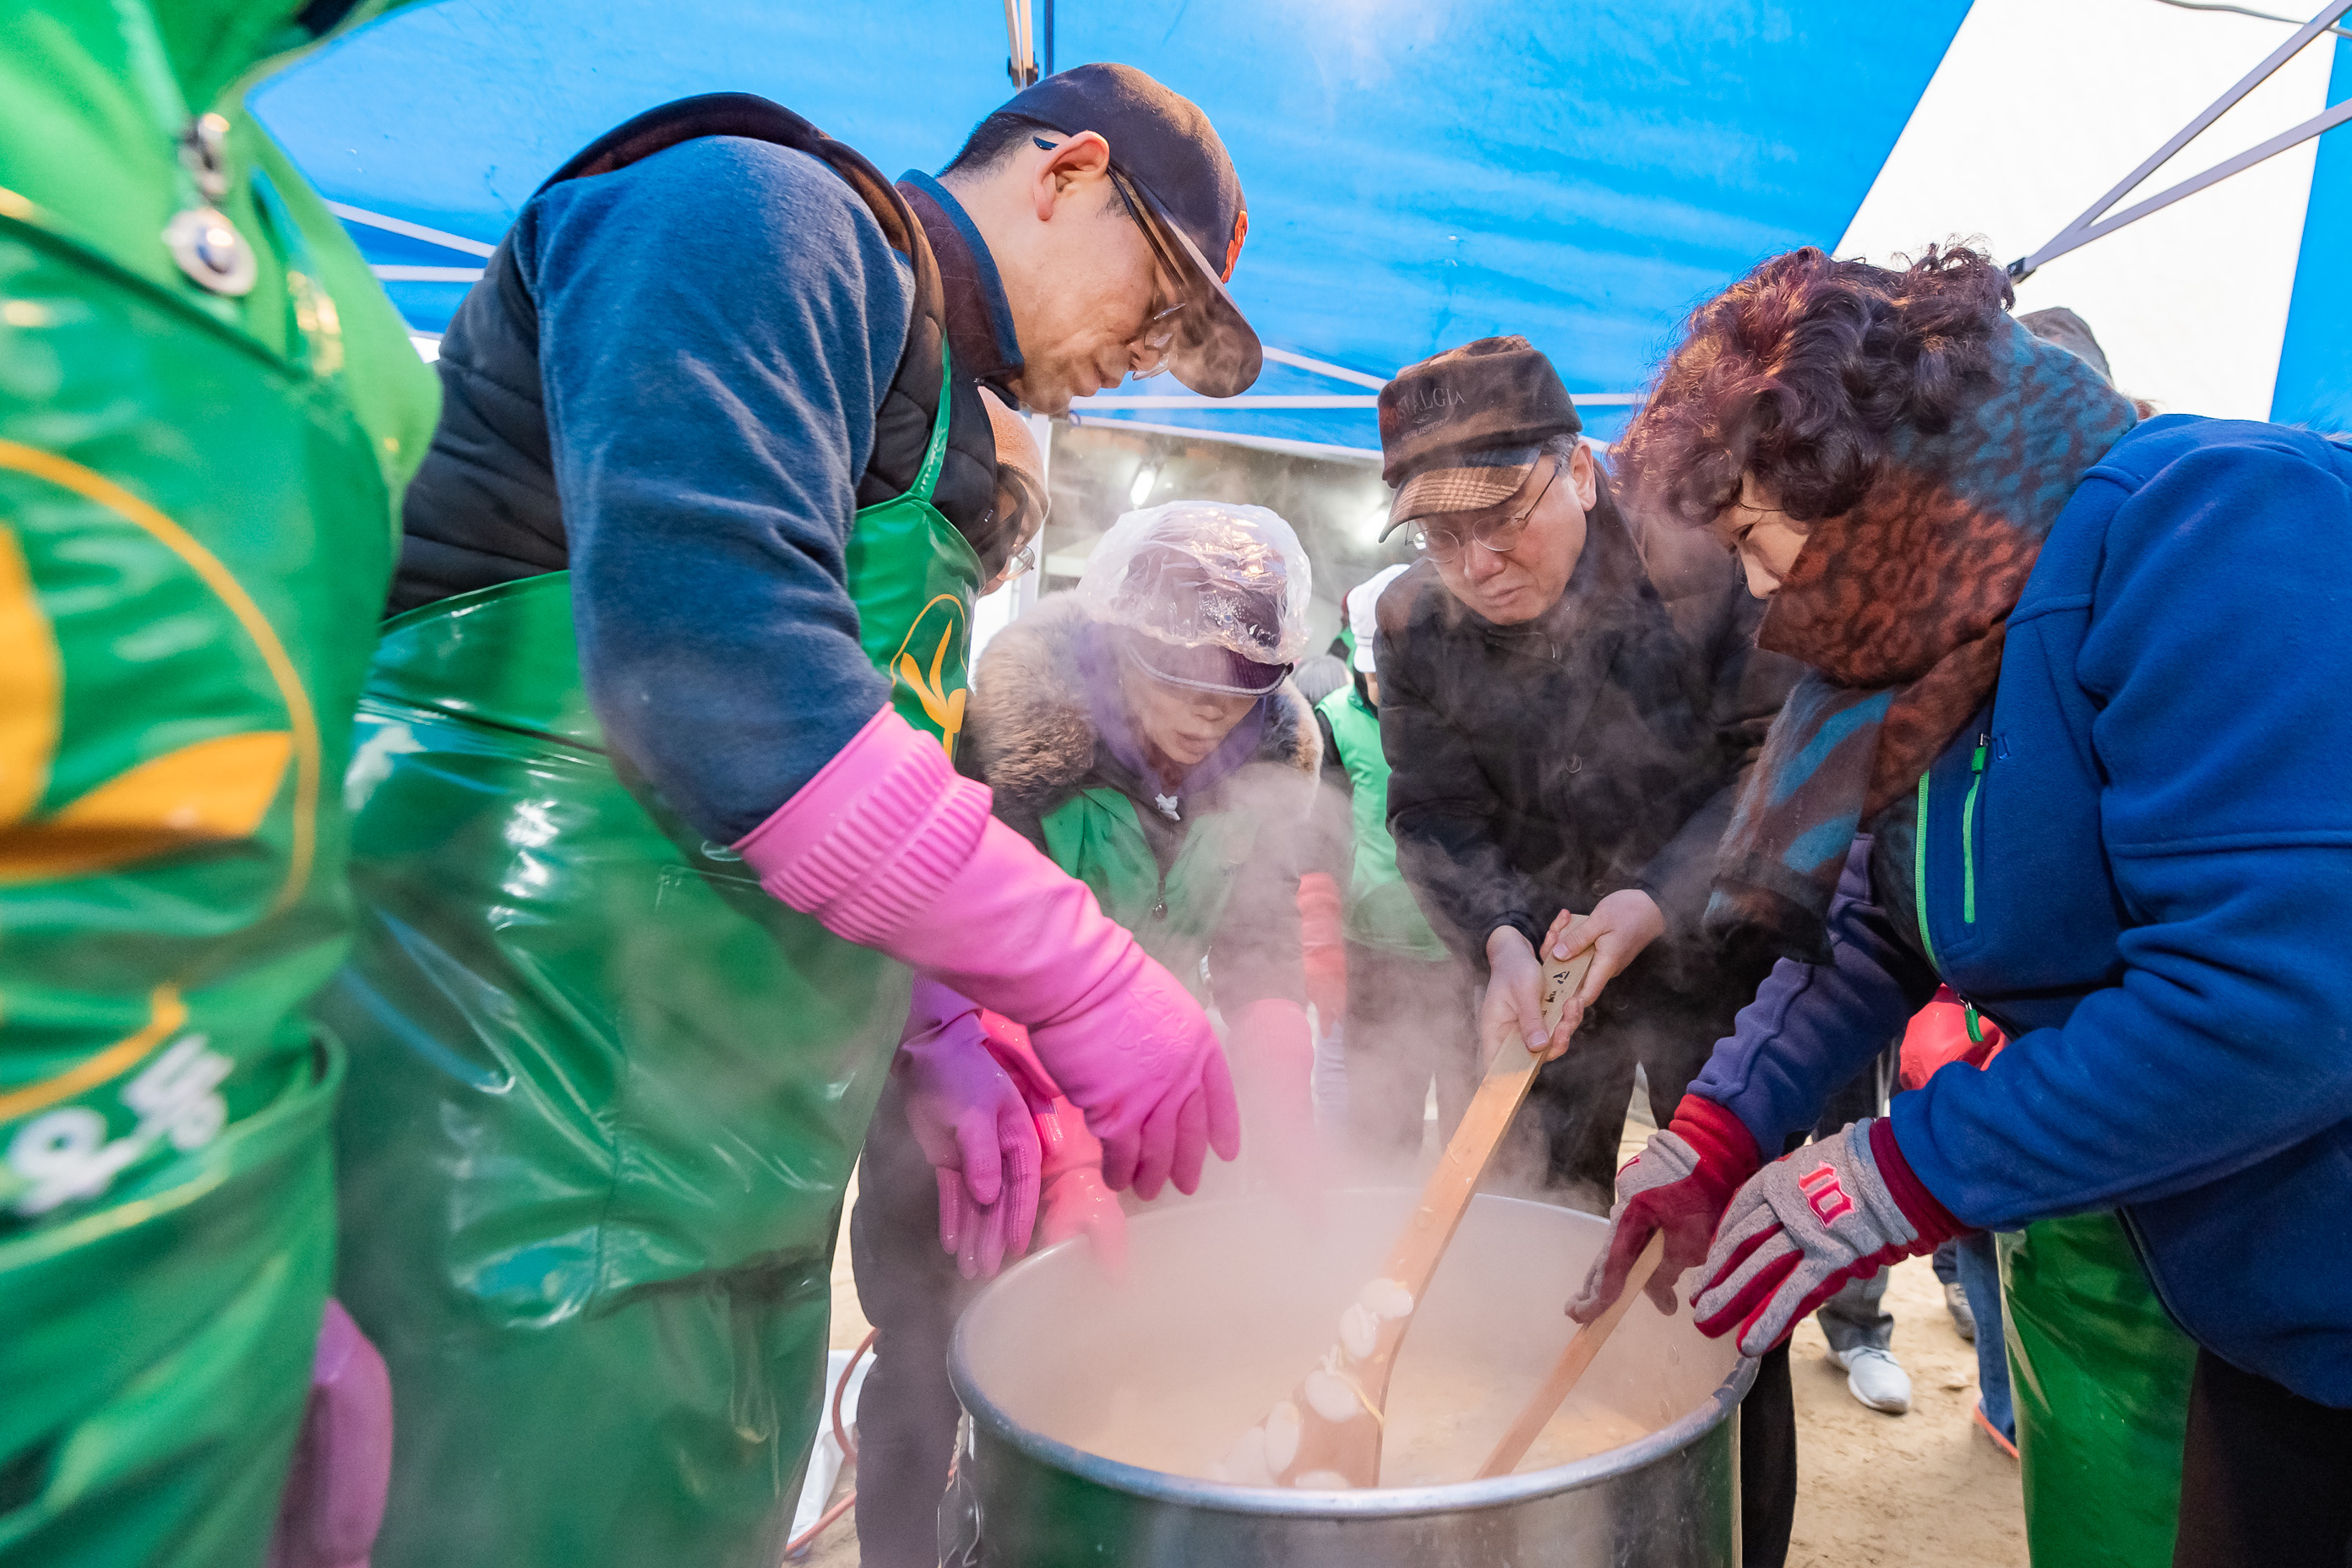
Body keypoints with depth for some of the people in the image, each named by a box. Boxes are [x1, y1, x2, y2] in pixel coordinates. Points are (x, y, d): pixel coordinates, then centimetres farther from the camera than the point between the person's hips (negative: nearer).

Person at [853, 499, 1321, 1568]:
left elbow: (1260, 955, -12)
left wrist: (1289, 1151, -23)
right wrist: (1069, 1164, -37)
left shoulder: (1273, 742, -9)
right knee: (931, 1349, -3)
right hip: (962, 1063, -4)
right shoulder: (1020, 714, -25)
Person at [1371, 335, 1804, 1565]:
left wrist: (1660, 902, -25)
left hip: (1712, 972, -3)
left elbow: (1778, 765, -14)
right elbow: (1432, 820, -5)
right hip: (1539, 970, 4)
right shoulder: (1415, 622, -8)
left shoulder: (1702, 569, -20)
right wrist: (1499, 940, -22)